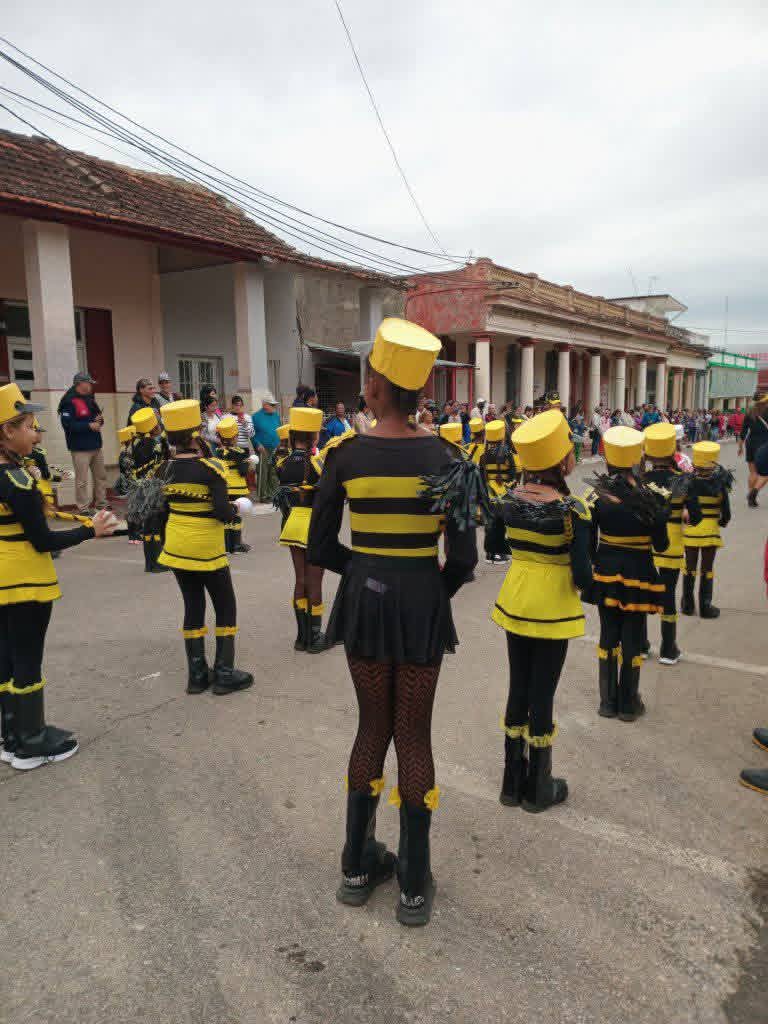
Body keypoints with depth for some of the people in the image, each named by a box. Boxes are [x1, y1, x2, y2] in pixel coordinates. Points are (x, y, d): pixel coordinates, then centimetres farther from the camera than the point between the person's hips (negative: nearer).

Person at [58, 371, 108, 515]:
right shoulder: (69, 401, -12)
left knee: (101, 476, 15)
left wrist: (99, 420, 0)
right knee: (82, 480, -6)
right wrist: (89, 425, -20)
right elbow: (67, 424, -20)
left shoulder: (89, 399, 14)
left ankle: (101, 503, 27)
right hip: (80, 447, -8)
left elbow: (97, 416, 25)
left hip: (95, 445, 9)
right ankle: (83, 508, 1)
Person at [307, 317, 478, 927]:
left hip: (364, 600, 2)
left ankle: (358, 868, 31)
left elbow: (320, 547, -3)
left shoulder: (346, 455, -7)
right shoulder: (445, 457, -10)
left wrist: (367, 572, 11)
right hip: (421, 601, -1)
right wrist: (437, 592, 8)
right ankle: (415, 886, 22)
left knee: (373, 726, 18)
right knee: (414, 735, 10)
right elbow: (463, 557, -11)